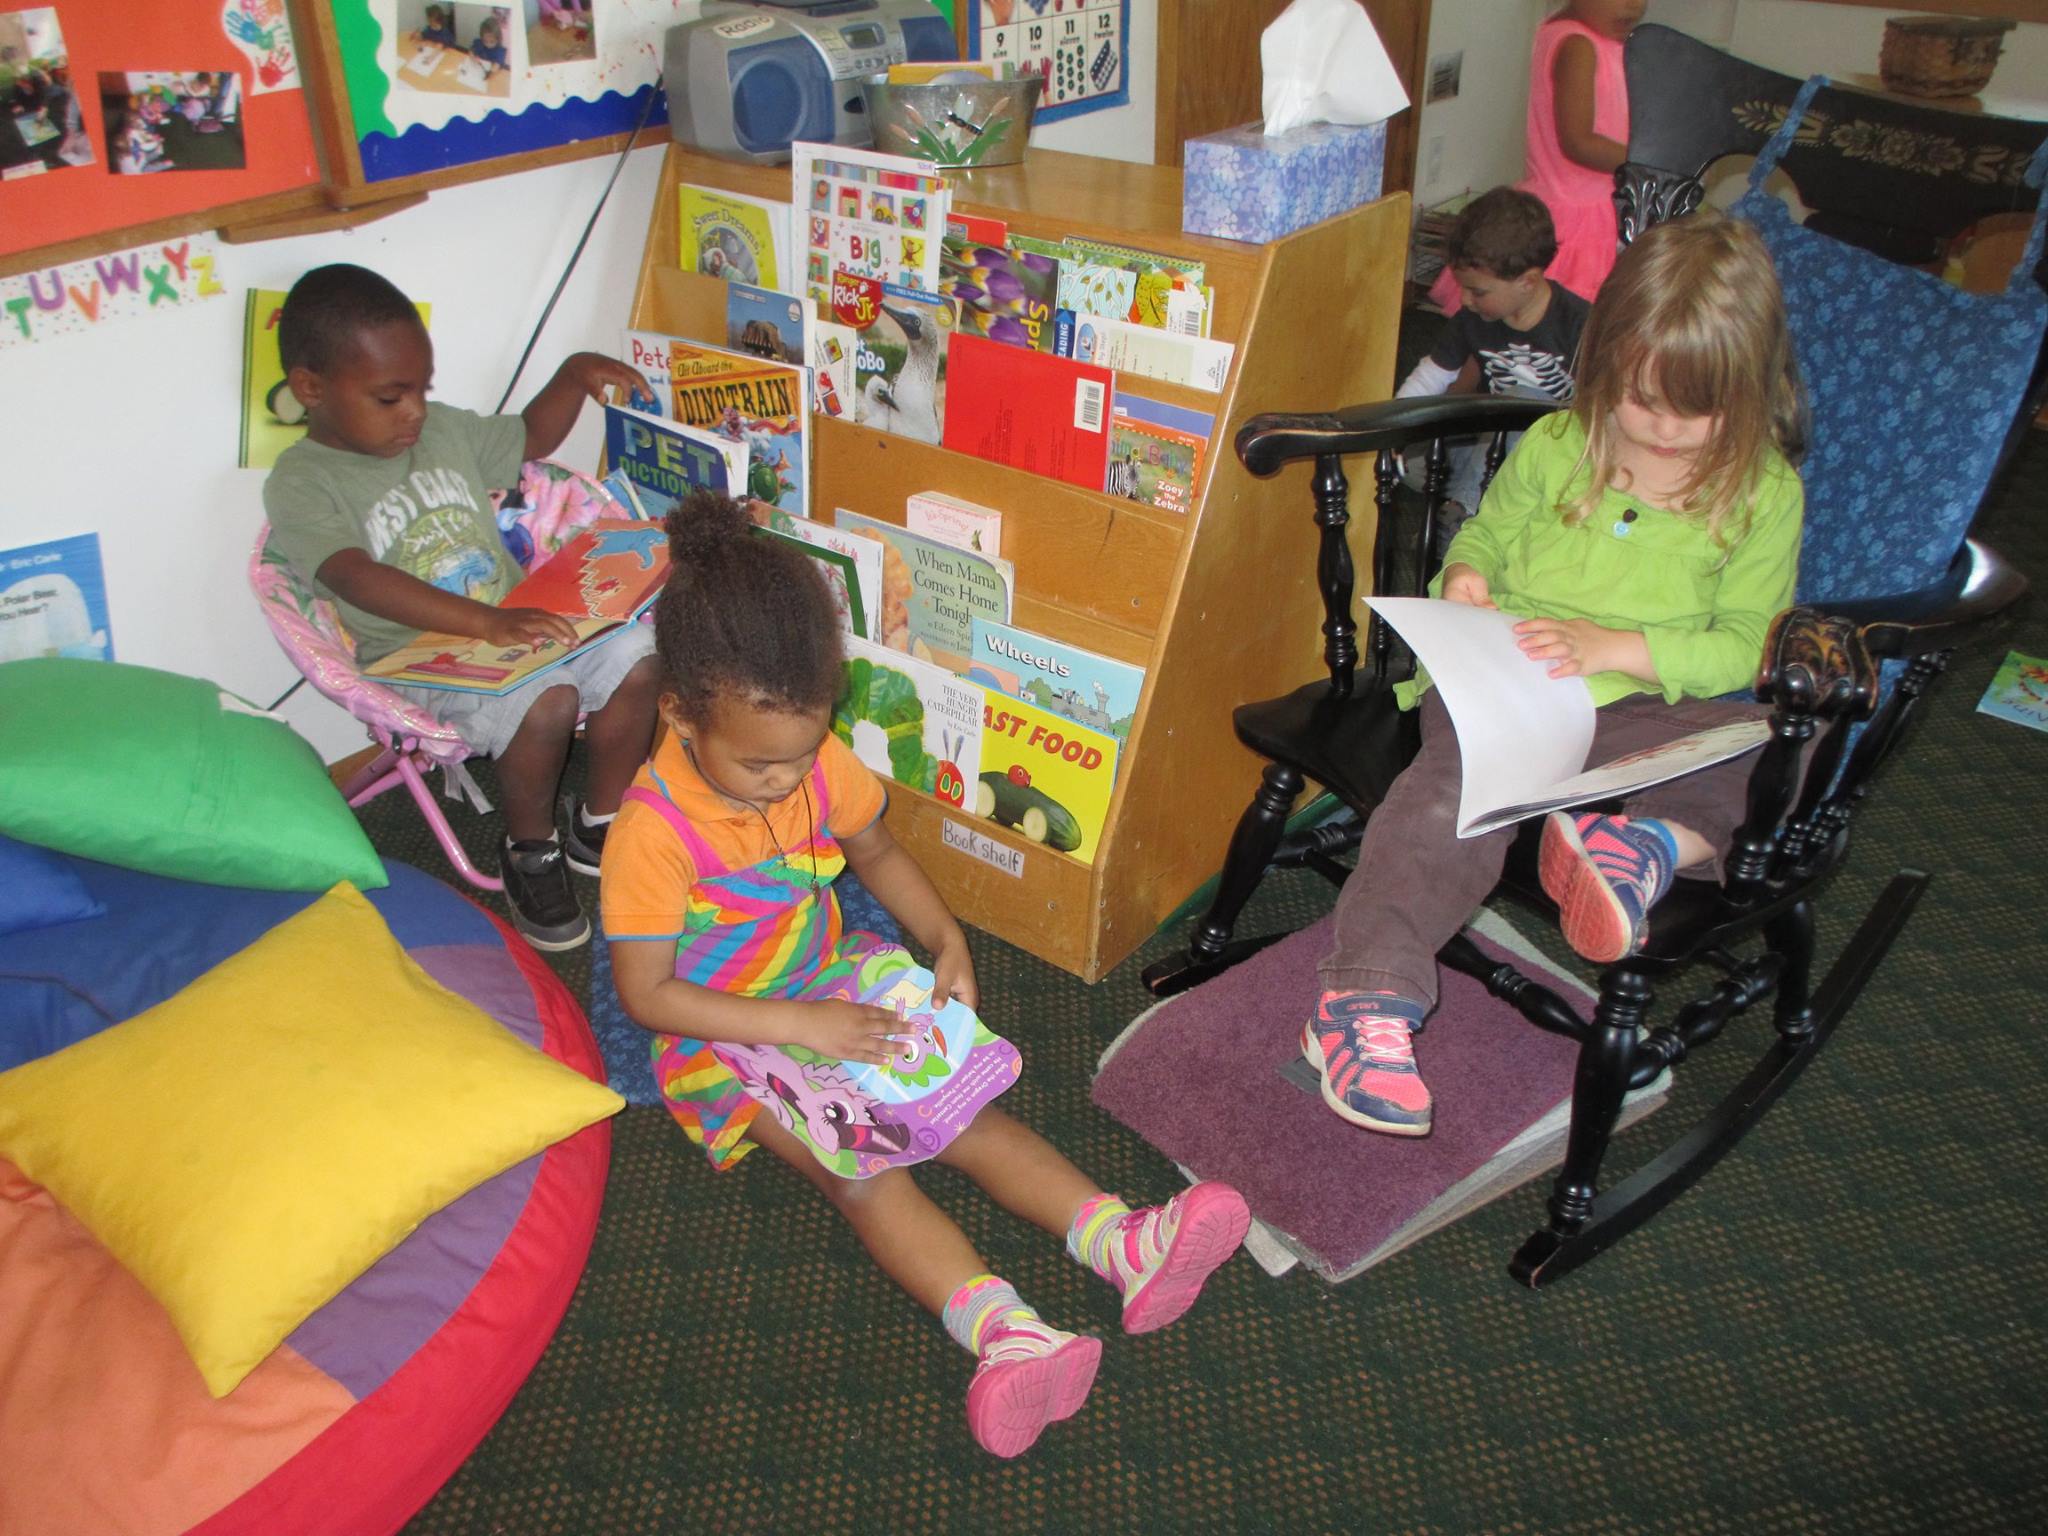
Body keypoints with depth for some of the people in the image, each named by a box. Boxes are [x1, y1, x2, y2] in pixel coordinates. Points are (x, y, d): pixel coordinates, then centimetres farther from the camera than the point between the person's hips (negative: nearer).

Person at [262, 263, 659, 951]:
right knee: (546, 702, -33)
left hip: (518, 624, 7)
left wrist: (574, 375, 10)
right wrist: (486, 621, -41)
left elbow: (531, 437, 29)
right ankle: (529, 852, -5)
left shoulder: (443, 429, 11)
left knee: (635, 657, -16)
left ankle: (596, 828, 5)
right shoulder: (301, 483, -10)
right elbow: (359, 579, -28)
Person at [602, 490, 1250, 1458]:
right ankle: (1004, 1334, -37)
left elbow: (875, 850, 9)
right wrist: (800, 1024, -27)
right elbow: (646, 994, -22)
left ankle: (1124, 1244, -20)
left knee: (962, 1111, -11)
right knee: (861, 1172, -24)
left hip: (828, 986, 5)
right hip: (722, 1037, -5)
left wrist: (947, 942, -8)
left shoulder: (816, 760, -9)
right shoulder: (651, 833, -26)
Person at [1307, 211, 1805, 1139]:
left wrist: (1615, 647, -17)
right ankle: (1365, 1002, -37)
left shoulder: (1765, 493, 4)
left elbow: (1743, 646, 0)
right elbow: (1487, 527, 25)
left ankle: (1648, 841, -38)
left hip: (1642, 705, 1)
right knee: (1459, 790, -33)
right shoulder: (1555, 445, 10)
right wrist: (1465, 571, 0)